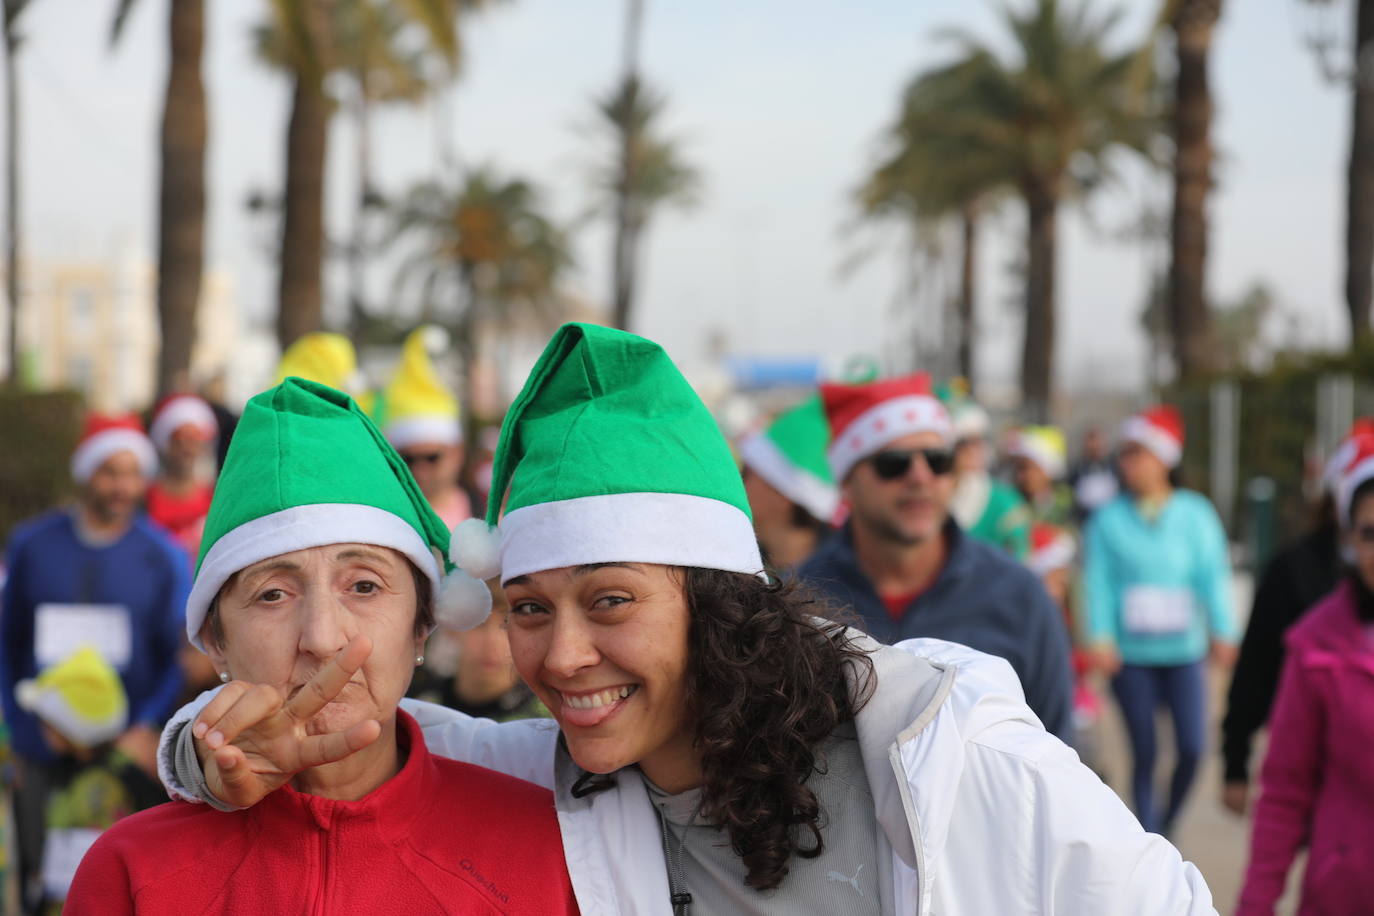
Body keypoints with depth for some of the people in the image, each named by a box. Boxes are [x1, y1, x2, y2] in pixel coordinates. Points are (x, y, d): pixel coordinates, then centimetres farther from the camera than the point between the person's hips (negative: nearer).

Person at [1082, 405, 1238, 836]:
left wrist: (1222, 632, -9)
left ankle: (1168, 820, 21)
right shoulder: (1108, 519, -1)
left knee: (1192, 747, -7)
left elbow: (1212, 574, 0)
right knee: (1144, 752, 2)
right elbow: (1099, 581, -4)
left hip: (1182, 652, 1)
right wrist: (1101, 638, -15)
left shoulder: (1195, 513, 2)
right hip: (1130, 655, -1)